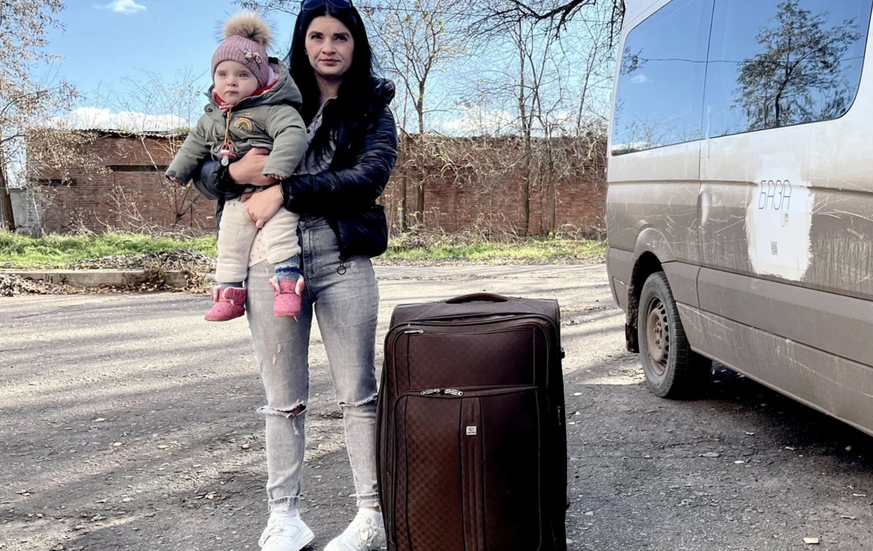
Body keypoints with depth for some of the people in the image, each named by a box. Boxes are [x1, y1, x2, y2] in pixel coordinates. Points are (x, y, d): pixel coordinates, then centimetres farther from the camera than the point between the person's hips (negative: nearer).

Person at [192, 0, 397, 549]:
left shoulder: (373, 108, 8)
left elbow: (369, 177, -10)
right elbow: (203, 172, 13)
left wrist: (285, 191, -17)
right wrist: (234, 172, -11)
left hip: (343, 261, -1)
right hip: (272, 261, 2)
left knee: (359, 394, 3)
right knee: (284, 399, 9)